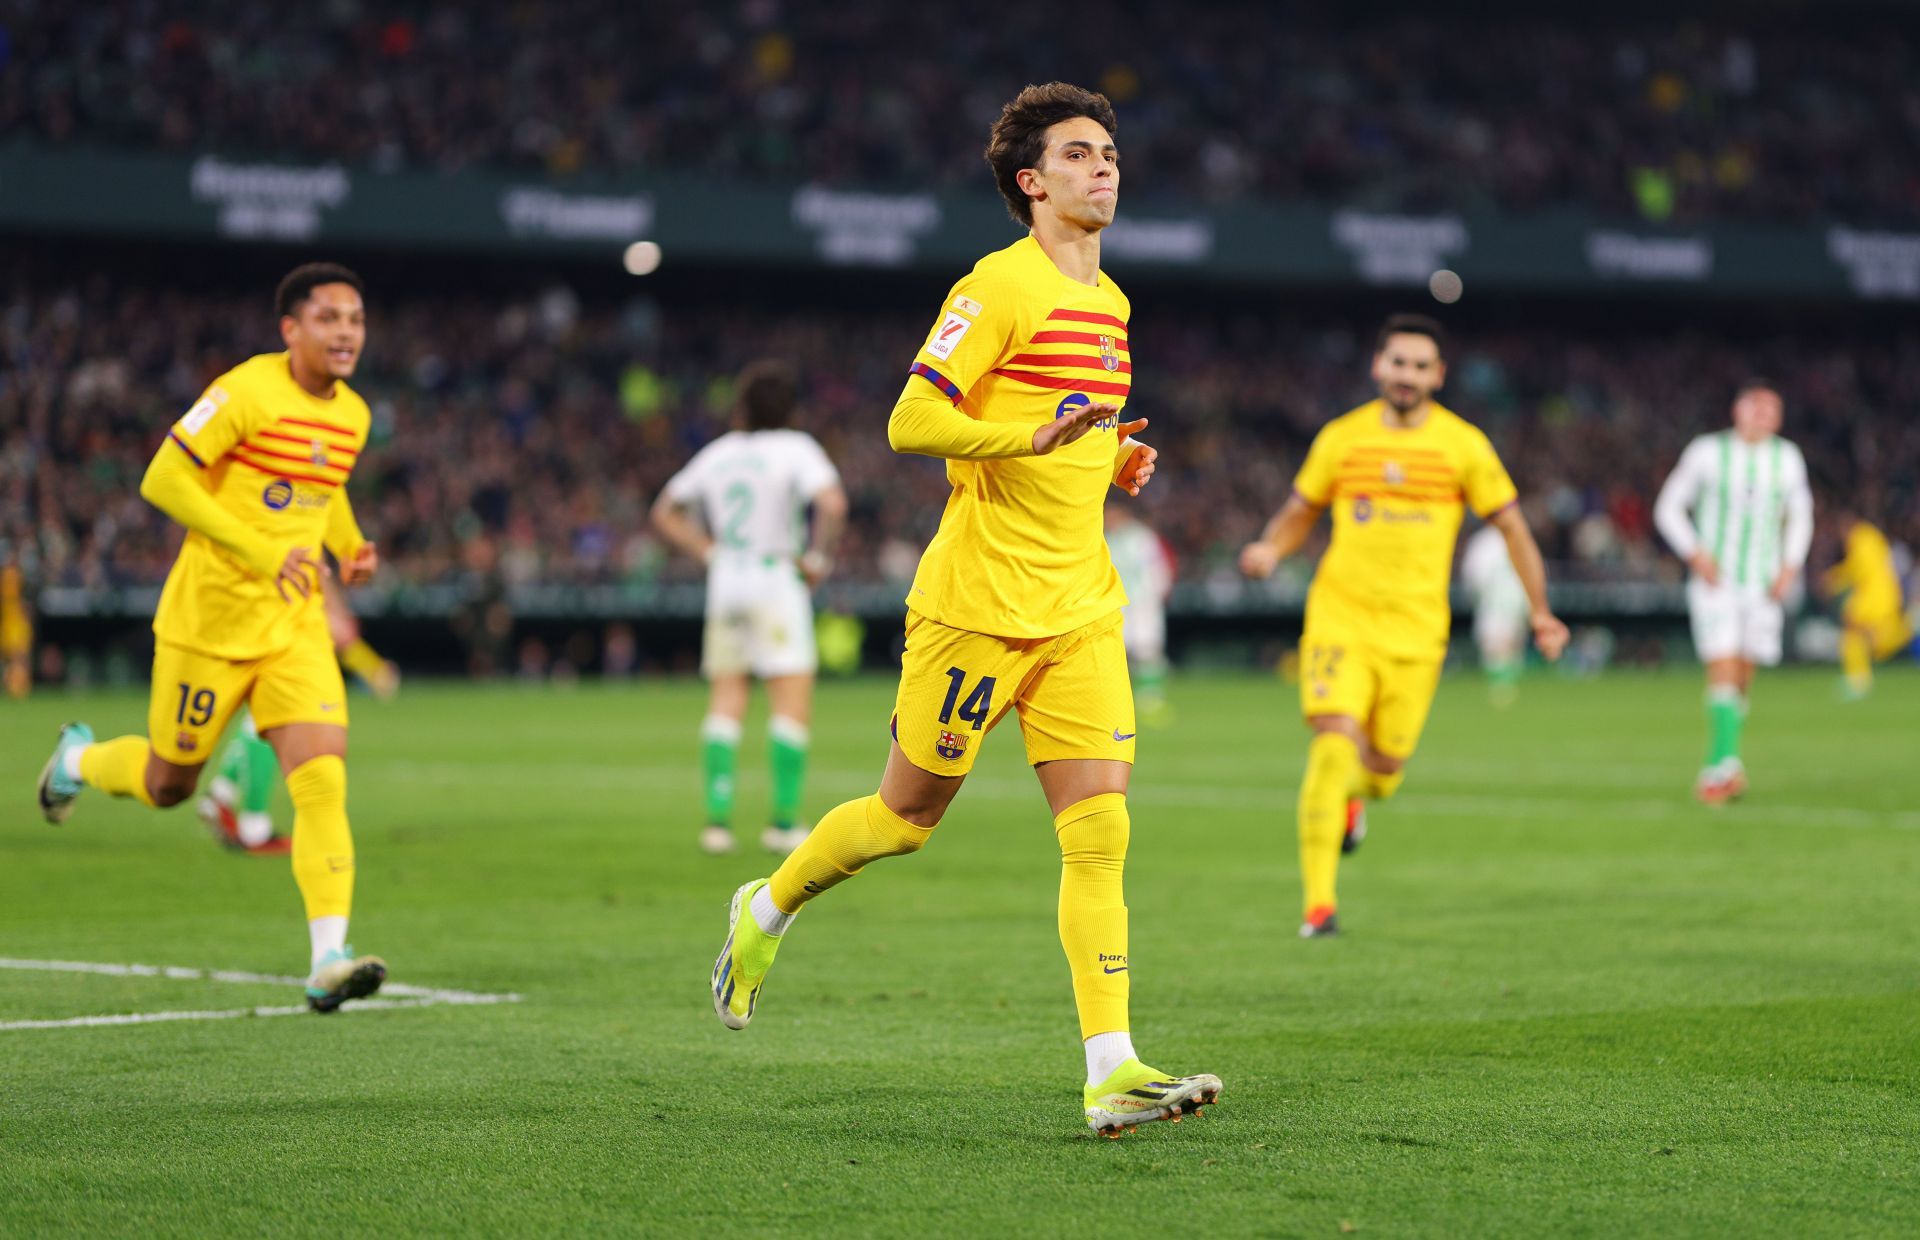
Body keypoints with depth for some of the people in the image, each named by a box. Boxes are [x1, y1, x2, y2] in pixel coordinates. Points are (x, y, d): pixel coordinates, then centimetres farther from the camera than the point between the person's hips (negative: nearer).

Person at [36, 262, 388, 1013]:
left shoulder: (352, 415, 5)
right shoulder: (247, 394, -17)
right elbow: (162, 480, -19)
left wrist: (349, 546, 4)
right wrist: (259, 550, -27)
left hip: (296, 627, 5)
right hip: (209, 621, -5)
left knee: (323, 781, -14)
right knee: (167, 784, 12)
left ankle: (327, 962, -18)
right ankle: (78, 760, 46)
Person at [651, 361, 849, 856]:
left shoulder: (716, 454, 11)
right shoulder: (795, 448, -6)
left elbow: (665, 513, 19)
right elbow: (833, 504, -21)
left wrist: (710, 551, 14)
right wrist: (818, 555, -8)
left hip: (725, 580, 5)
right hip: (776, 579, -5)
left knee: (725, 703, 8)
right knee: (793, 701, -2)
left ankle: (718, 815, 0)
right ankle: (784, 820, -6)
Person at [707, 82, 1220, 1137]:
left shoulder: (1106, 302, 16)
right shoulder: (999, 287, -11)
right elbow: (911, 423, -17)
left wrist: (1113, 458, 11)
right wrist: (1030, 436, -29)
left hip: (1080, 609, 7)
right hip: (979, 602, -7)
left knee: (1098, 830, -6)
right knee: (909, 814, 6)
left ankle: (1111, 1071, -10)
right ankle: (766, 912, 34)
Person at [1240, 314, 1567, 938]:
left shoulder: (1464, 445, 1)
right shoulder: (1341, 437, 3)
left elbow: (1511, 526, 9)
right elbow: (1299, 512, 15)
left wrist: (1540, 610, 5)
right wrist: (1270, 549, -7)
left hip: (1415, 629, 1)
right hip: (1340, 616, -1)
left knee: (1384, 769, 4)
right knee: (1334, 745, -17)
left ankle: (1352, 797, 44)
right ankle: (1319, 902, -13)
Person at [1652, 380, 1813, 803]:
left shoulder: (1788, 458, 6)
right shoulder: (1708, 452, -3)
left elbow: (1800, 515, 20)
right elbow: (1668, 507, 2)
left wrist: (1791, 565, 5)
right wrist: (1695, 553, -12)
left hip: (1763, 585, 3)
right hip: (1715, 580, -3)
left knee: (1743, 676, 4)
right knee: (1723, 668, -17)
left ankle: (1718, 766, 19)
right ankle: (1726, 761, -21)